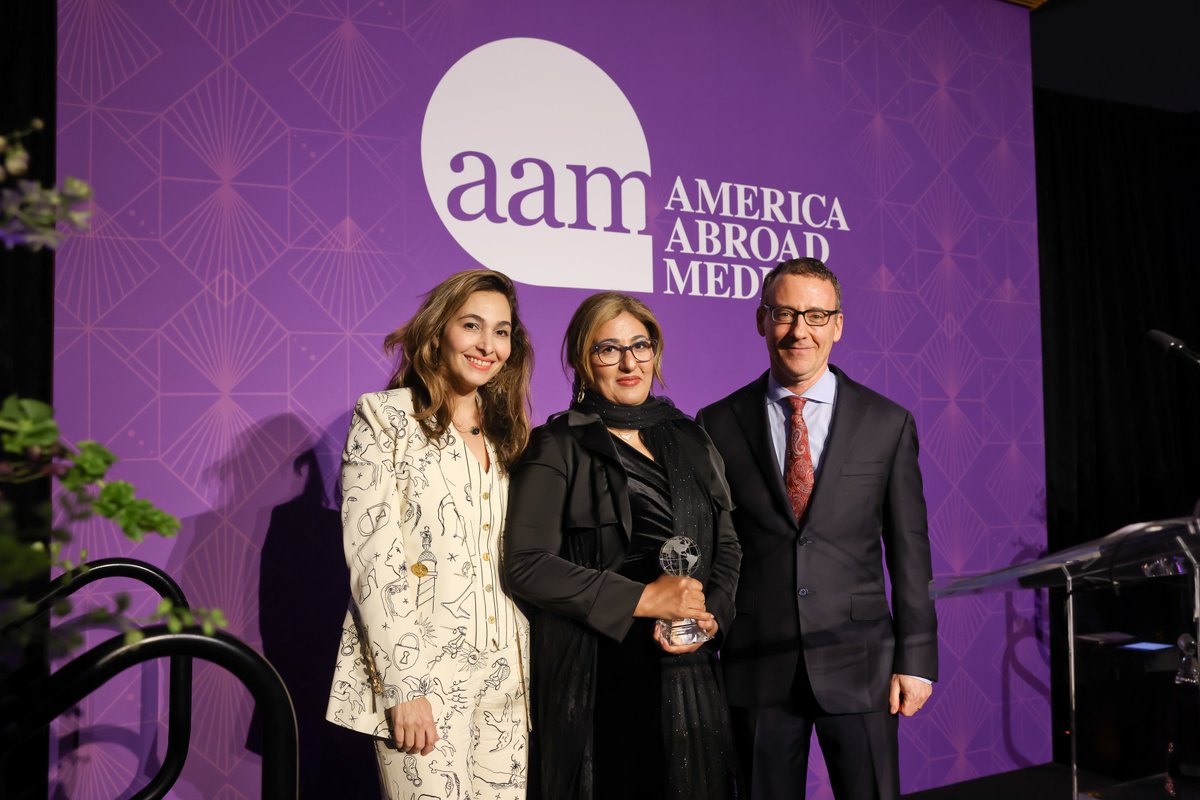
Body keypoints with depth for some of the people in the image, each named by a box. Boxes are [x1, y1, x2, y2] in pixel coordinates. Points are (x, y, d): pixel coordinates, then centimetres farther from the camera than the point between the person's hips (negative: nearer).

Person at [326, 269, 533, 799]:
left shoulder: (505, 433, 14)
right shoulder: (386, 416, -3)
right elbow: (373, 556, -10)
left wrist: (522, 675, 9)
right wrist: (405, 686, -16)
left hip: (504, 679, 5)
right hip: (421, 675, -5)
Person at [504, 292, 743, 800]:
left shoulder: (688, 441, 12)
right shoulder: (558, 448, -4)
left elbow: (727, 548, 15)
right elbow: (525, 564, -13)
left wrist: (711, 616, -5)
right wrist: (643, 600, -15)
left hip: (690, 677, 5)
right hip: (598, 686, -5)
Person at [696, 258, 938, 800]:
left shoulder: (889, 423, 2)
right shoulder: (718, 425, 1)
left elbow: (909, 550, 3)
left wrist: (916, 659, 1)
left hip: (857, 661, 0)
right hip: (756, 667, 0)